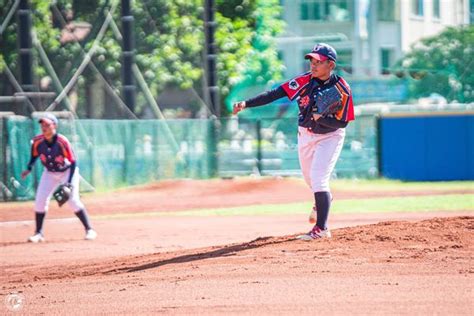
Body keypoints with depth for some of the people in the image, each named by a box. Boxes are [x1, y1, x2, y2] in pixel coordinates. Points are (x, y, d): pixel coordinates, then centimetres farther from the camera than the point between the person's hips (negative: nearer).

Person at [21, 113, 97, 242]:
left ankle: (89, 230, -5)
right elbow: (34, 155, 6)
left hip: (67, 172, -4)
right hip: (49, 173, 4)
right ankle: (38, 233, 6)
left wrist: (69, 182, -28)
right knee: (40, 201, -7)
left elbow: (73, 162, -22)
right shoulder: (37, 142, -17)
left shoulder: (62, 142, -29)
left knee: (73, 200, -17)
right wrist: (29, 169, -9)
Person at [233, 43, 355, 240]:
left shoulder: (341, 90, -23)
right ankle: (323, 200, 56)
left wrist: (321, 118, -39)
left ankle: (321, 229, -14)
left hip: (329, 137, -5)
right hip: (305, 134, 5)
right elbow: (275, 94, -19)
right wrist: (246, 104, -27)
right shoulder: (306, 80, -14)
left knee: (318, 178, -18)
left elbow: (342, 123, -20)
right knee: (309, 177, 23)